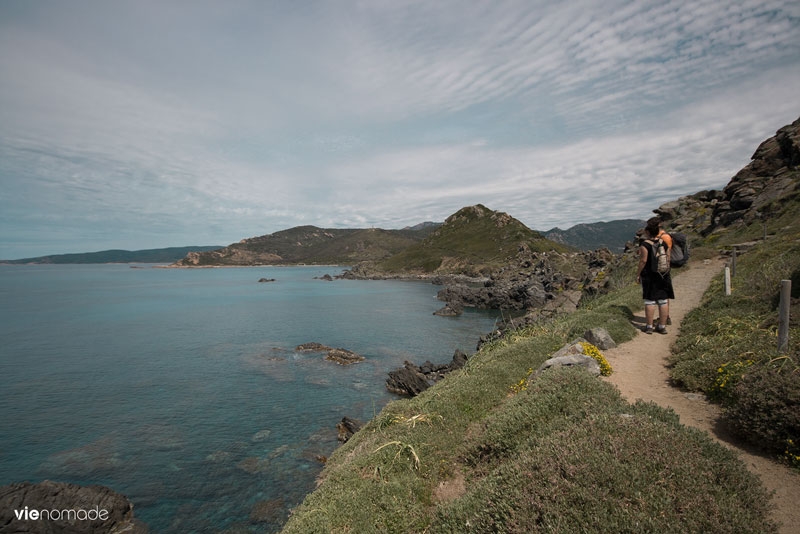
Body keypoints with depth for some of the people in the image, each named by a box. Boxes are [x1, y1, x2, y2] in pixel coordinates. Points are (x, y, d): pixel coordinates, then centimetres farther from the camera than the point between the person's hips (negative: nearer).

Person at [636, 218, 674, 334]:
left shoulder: (644, 244, -12)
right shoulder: (664, 242, 6)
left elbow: (643, 260, -15)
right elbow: (668, 259, 8)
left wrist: (638, 274, -7)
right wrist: (666, 271, 19)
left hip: (649, 275, -5)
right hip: (664, 274, 5)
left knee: (650, 300, 0)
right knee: (663, 300, 8)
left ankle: (649, 326, 4)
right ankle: (662, 326, 14)